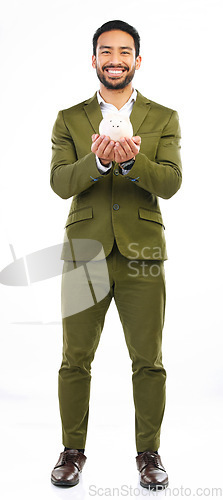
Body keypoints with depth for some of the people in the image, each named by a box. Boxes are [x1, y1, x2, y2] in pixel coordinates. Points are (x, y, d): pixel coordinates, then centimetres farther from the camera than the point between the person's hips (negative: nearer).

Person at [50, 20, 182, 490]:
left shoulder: (164, 119, 8)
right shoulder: (69, 119, 9)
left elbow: (171, 182, -6)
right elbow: (60, 183, -4)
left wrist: (131, 160, -25)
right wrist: (98, 160, -24)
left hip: (141, 255, 0)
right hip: (84, 253, 1)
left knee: (149, 362, 6)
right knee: (75, 360, 7)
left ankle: (149, 453, 24)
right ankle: (73, 450, 25)